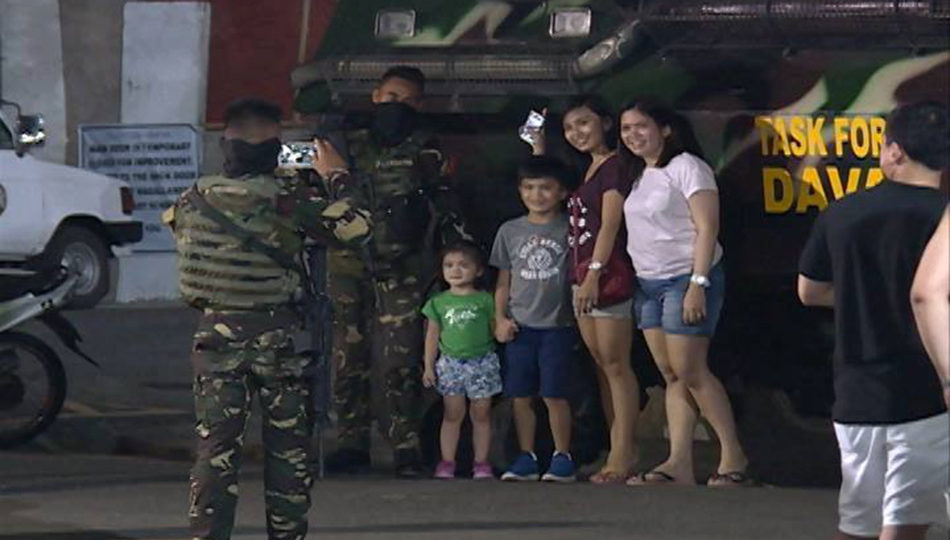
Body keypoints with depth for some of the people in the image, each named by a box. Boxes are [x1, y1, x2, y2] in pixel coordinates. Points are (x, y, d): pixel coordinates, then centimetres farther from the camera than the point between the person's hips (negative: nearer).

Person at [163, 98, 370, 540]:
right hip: (279, 337, -2)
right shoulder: (287, 200, -13)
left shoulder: (195, 200, -3)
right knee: (288, 449, 11)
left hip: (217, 333, 2)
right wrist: (335, 178, 3)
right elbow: (355, 227, -13)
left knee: (215, 448, 3)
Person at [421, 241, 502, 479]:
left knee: (481, 414, 3)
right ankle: (447, 462, 8)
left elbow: (495, 329, 7)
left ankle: (481, 462, 10)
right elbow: (432, 335, 9)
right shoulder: (438, 302, 6)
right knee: (452, 414, 3)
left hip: (482, 362, -1)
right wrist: (428, 366, 6)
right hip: (450, 363, 1)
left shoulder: (484, 300, 2)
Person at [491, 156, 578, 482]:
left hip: (557, 325, -3)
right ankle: (526, 458, 12)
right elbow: (503, 281, 14)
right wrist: (500, 319, 4)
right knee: (520, 395, 4)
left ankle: (562, 457, 4)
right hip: (520, 327, 3)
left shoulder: (569, 229, 0)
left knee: (554, 394, -5)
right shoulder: (510, 232, 10)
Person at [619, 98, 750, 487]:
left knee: (690, 371, -11)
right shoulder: (638, 175, 16)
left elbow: (707, 228, -14)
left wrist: (698, 284, -20)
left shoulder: (686, 167, -9)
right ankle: (679, 465, -1)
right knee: (671, 376, 3)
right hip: (648, 284, 8)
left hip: (686, 279, -8)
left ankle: (733, 457, -5)